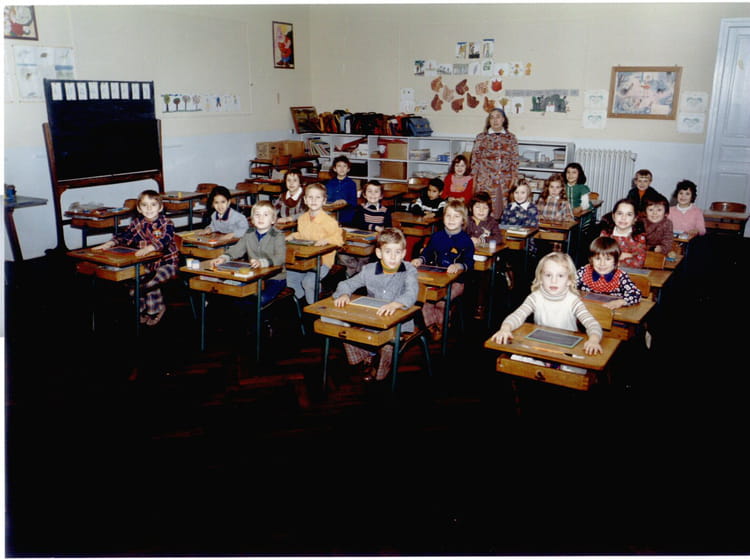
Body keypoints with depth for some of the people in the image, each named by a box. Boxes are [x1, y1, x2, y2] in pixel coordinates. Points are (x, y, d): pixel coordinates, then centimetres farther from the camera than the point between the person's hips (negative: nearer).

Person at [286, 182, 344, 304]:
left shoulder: (329, 221, -14)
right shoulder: (302, 218, 7)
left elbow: (339, 239, -11)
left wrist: (326, 240, -28)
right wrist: (294, 235, 5)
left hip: (323, 261, -6)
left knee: (308, 281, -24)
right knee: (289, 277, -7)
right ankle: (300, 299, 18)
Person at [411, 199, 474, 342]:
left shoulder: (466, 240, -3)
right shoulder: (437, 237, 9)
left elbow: (470, 263, -10)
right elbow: (428, 252, 17)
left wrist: (459, 266, -31)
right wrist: (420, 259, -4)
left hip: (456, 280, -4)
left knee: (441, 302, -23)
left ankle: (441, 325, 7)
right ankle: (431, 326, 2)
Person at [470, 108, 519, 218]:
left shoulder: (511, 138, 10)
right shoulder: (481, 137, 6)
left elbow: (514, 159, 8)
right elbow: (475, 158, 5)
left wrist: (514, 178, -2)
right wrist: (474, 180, 0)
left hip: (505, 182, 1)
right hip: (485, 180, -1)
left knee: (503, 208, -2)